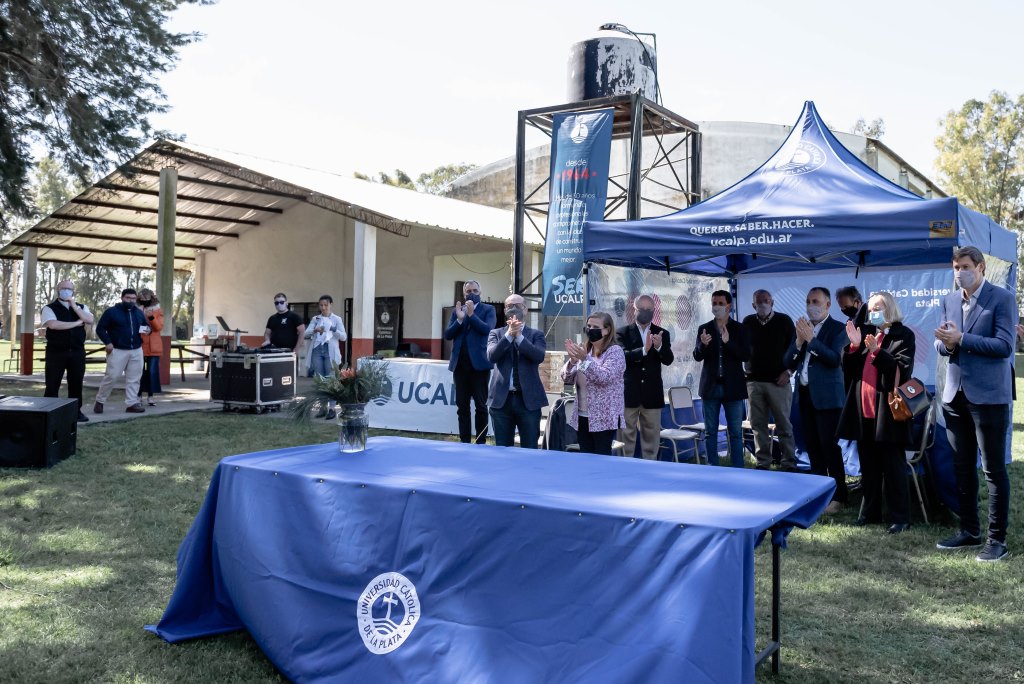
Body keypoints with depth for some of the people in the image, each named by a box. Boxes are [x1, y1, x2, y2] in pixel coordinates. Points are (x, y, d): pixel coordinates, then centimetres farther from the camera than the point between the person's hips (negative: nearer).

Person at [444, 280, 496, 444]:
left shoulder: (488, 310, 3)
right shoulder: (457, 310, 13)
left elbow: (487, 329, -13)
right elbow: (447, 335, 3)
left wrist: (471, 314, -17)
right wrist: (459, 319, -11)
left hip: (479, 363, -4)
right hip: (460, 364, 4)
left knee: (481, 405, 0)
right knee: (462, 406, 7)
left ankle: (481, 441, 7)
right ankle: (464, 441, 13)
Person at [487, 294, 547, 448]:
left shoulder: (536, 335, 7)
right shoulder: (496, 334, 10)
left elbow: (539, 356, -12)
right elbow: (491, 356, -9)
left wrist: (519, 336, -16)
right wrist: (509, 334, -17)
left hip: (528, 399, -1)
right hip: (501, 399, 1)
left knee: (530, 450, 3)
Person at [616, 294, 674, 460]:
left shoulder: (662, 334, 6)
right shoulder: (623, 333, 0)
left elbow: (668, 360, -5)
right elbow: (622, 356, -15)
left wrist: (659, 346, -26)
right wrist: (644, 350, -30)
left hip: (652, 393, 2)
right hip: (629, 392, -2)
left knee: (651, 437, 8)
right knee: (627, 436, 4)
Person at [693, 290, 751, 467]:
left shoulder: (739, 328, 1)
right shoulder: (704, 329, 5)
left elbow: (746, 356, -8)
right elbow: (697, 356, -3)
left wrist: (728, 342, -23)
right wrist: (703, 345, -25)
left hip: (732, 387, -2)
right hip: (711, 387, 2)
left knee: (735, 433, 3)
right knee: (710, 432, 6)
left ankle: (737, 471, 8)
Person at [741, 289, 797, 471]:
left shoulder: (784, 321, 2)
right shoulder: (748, 322, 9)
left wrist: (787, 371, -5)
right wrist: (747, 371, 5)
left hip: (778, 381, -3)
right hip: (754, 381, 3)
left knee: (784, 425, -1)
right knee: (758, 425, 5)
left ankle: (789, 464, 7)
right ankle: (763, 463, 13)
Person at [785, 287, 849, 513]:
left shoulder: (837, 329, -4)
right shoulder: (802, 327, 13)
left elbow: (835, 359, -19)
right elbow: (788, 363, 7)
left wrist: (811, 339, -23)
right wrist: (799, 341, -9)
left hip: (826, 396, -6)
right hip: (804, 395, 6)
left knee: (830, 447, -5)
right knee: (812, 447, 12)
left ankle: (838, 497, 2)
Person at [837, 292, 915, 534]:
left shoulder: (904, 335, -2)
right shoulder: (866, 332, 12)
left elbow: (902, 369, -13)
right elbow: (849, 368, 9)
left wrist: (877, 352, -22)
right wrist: (854, 345, -7)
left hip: (888, 409, -5)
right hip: (864, 409, 5)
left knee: (893, 467, 0)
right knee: (868, 466, 12)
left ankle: (900, 517, 6)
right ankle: (870, 512, 21)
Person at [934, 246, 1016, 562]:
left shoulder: (1002, 298, -7)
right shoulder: (949, 300, 10)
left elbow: (1004, 345, -16)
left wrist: (961, 339, -21)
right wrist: (946, 343, -11)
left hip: (988, 396, -6)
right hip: (955, 395, 6)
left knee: (994, 469, 0)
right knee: (962, 468, 14)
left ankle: (997, 539, 8)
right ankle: (969, 531, 26)